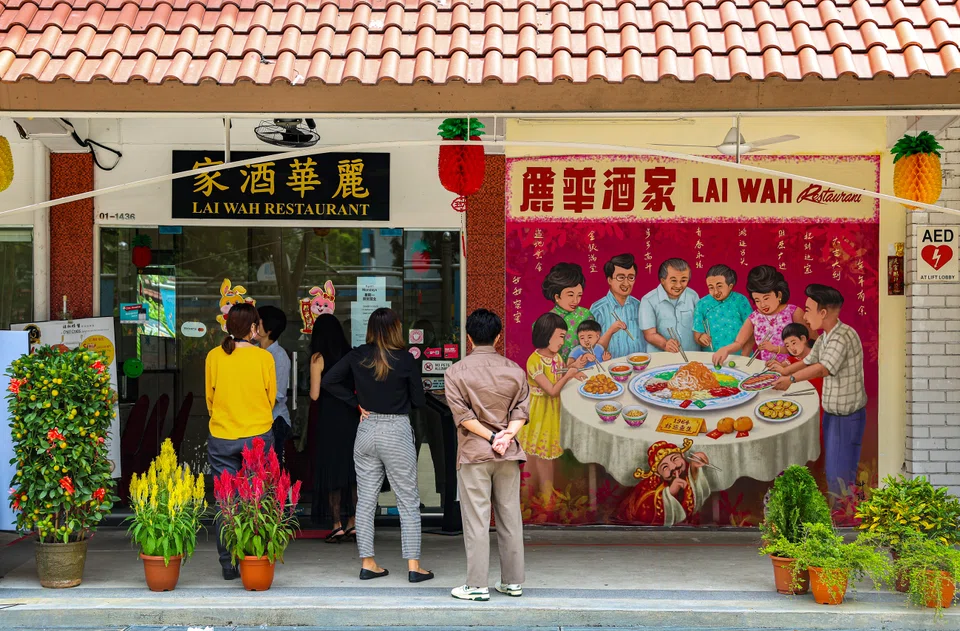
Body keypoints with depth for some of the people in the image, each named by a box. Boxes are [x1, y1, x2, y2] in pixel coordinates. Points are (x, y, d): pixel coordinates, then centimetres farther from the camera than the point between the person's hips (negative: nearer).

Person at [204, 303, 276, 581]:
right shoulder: (263, 357, -5)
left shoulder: (214, 356, -2)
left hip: (221, 438, 1)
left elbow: (209, 398, 9)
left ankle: (228, 565, 6)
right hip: (258, 435, -1)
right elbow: (271, 399, 6)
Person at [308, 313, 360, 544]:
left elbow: (314, 395, -8)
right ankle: (353, 523, 10)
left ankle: (337, 525, 0)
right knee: (352, 471, 9)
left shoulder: (318, 358, -7)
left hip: (329, 418, -4)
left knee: (331, 471, 2)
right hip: (351, 416, 4)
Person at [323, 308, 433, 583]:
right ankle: (413, 566, 2)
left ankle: (367, 563, 13)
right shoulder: (405, 359, -12)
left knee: (365, 499, 11)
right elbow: (419, 401, -5)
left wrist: (358, 403, 6)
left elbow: (330, 380, 3)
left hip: (366, 430, 4)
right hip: (397, 431, -4)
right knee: (408, 502, 4)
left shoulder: (358, 356, -2)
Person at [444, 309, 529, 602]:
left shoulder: (456, 372, -3)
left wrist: (491, 437, -11)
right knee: (510, 519, 9)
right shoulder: (515, 370, 6)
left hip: (473, 455, -3)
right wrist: (507, 435, -11)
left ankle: (477, 585, -2)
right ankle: (513, 581, 14)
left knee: (476, 521, -2)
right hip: (508, 455, 3)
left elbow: (462, 414, -10)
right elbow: (522, 409, -2)